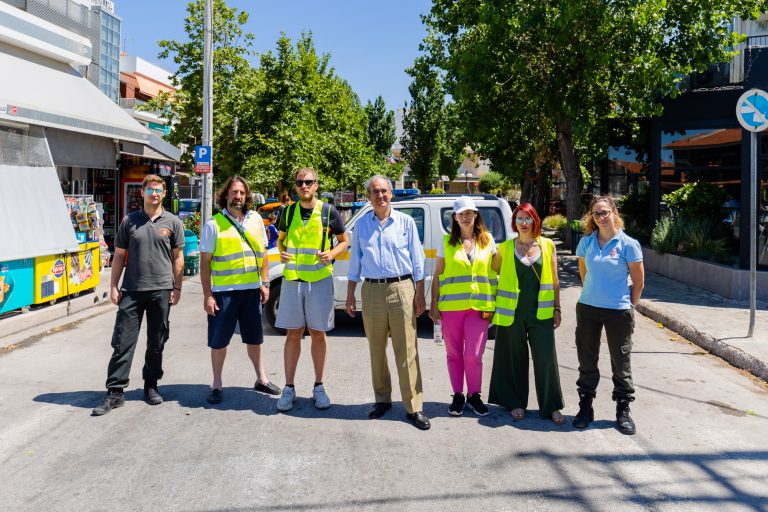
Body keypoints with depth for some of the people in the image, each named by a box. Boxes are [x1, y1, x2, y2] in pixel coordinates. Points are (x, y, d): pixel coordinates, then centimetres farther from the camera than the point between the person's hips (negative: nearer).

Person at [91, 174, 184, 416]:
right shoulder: (129, 221, 6)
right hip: (131, 291, 0)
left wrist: (177, 288, 1)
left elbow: (178, 257, 6)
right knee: (122, 342, -1)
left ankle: (151, 385, 24)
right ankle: (115, 392, 5)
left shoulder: (172, 222, 4)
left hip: (161, 290, 0)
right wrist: (113, 286, 3)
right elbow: (119, 255, 9)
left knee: (156, 343, 10)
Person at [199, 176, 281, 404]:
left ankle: (261, 379, 29)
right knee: (219, 341, 5)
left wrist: (265, 283, 5)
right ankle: (217, 385, 18)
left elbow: (263, 254, 12)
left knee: (254, 338, 16)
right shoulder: (214, 224, -4)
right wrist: (207, 295, -10)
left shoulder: (256, 219, 7)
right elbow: (205, 262, -5)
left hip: (252, 289, 4)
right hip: (223, 291, -3)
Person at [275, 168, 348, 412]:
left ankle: (319, 387, 19)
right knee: (293, 334, 6)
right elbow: (281, 239, 19)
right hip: (292, 279, 2)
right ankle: (289, 388, 14)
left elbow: (344, 240, 9)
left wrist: (332, 253, -11)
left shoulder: (329, 212, -1)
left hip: (320, 280, -2)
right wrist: (282, 252, -3)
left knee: (318, 334, 7)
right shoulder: (288, 212, 6)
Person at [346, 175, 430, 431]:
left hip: (401, 289, -2)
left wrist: (419, 294, 1)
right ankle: (382, 400, 23)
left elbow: (417, 261, 6)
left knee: (406, 351, -3)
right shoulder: (361, 225, 10)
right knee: (376, 350, 9)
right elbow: (355, 262, 14)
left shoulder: (406, 222, 5)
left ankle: (414, 407, 1)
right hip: (372, 291, 2)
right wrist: (350, 294, 9)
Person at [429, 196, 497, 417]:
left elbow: (496, 271, 8)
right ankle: (458, 395, 22)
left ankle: (474, 395, 15)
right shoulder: (447, 242, 5)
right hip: (451, 306, 1)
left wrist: (493, 303, 0)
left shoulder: (487, 240, 7)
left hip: (479, 306, 0)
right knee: (454, 353, 7)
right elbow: (437, 276, 7)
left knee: (474, 355, -5)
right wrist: (433, 304, 2)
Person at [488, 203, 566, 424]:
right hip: (512, 313, 0)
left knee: (546, 358, -2)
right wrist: (492, 305, 4)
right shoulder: (505, 247, 3)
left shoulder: (548, 245, 5)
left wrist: (557, 309, 6)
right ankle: (517, 403, 24)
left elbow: (554, 281, 8)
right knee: (515, 358, 8)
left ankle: (551, 406, 11)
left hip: (541, 313, 0)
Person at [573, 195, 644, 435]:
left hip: (618, 312, -3)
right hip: (588, 309, 3)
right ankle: (585, 407, 23)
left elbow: (639, 282, -1)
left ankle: (623, 411, 20)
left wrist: (628, 306, 3)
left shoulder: (628, 244, -8)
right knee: (587, 361, 10)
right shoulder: (586, 242, 2)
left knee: (621, 363, 6)